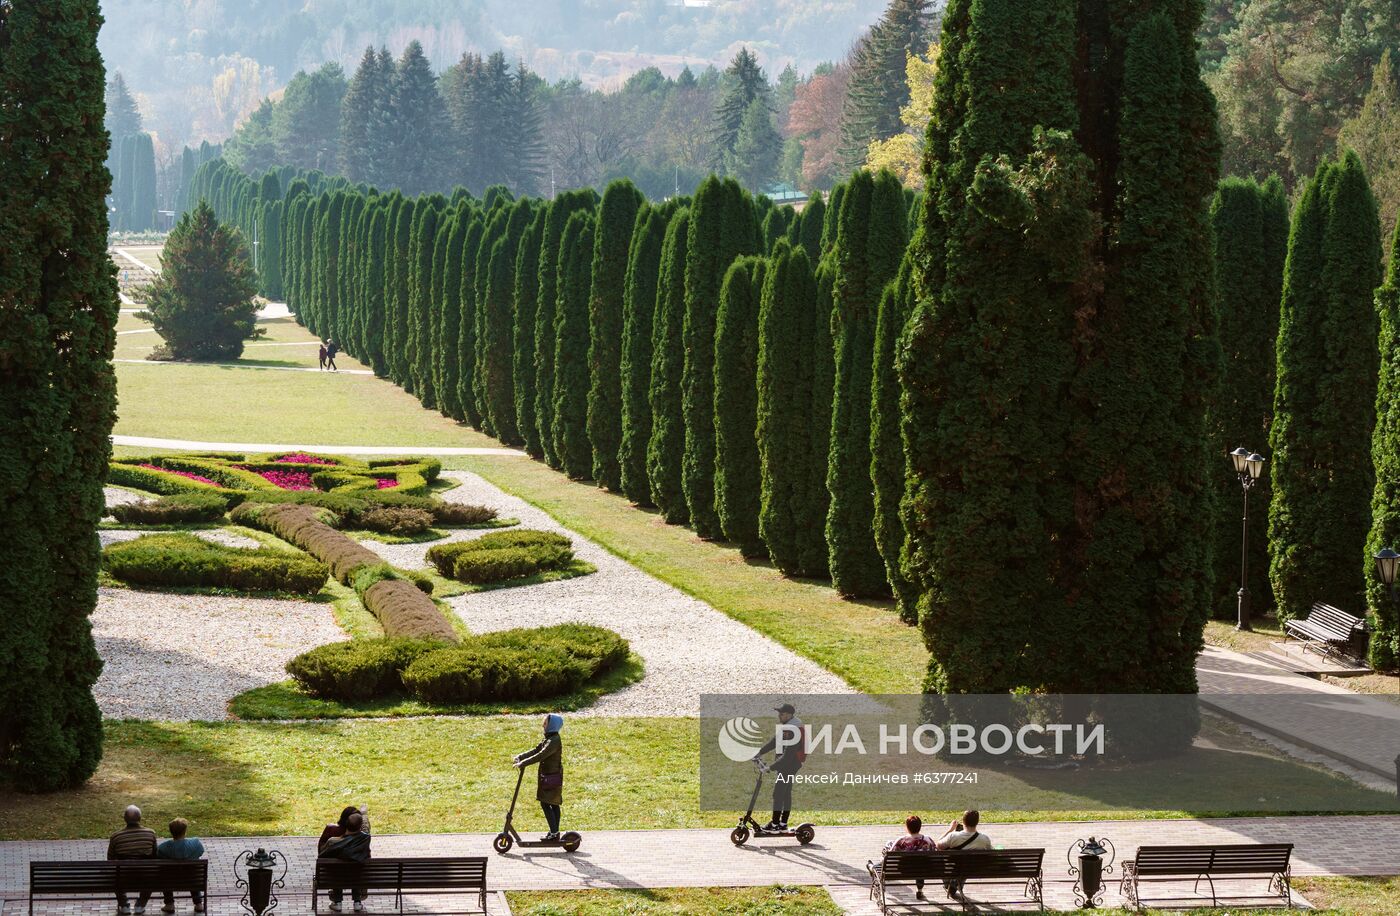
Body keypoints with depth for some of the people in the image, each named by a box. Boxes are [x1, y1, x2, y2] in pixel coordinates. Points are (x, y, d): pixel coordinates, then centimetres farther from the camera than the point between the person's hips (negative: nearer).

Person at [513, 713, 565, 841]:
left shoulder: (554, 741, -19)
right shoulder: (548, 740, 14)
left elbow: (540, 755, -27)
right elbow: (536, 750, 12)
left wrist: (523, 763, -27)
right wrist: (520, 756, 0)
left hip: (552, 777, -10)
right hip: (547, 776, 10)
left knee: (546, 804, -9)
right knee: (554, 804, 12)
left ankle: (554, 833, -8)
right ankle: (555, 832, 17)